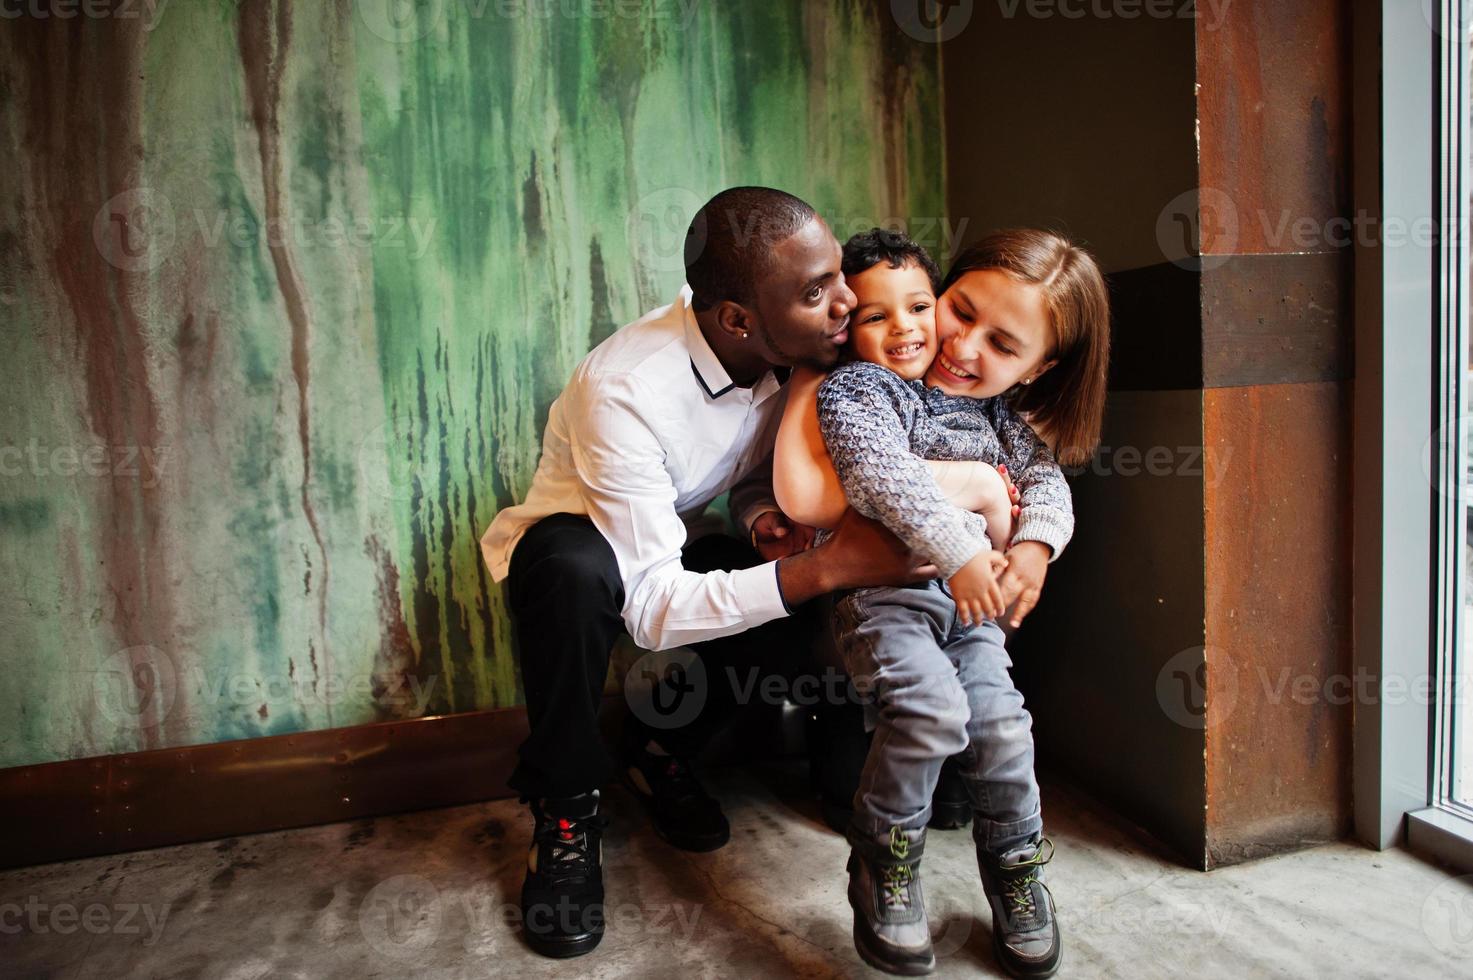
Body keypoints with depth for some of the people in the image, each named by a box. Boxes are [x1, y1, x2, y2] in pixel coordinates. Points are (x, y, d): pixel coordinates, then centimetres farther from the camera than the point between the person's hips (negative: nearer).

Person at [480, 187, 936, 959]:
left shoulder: (788, 353, -15)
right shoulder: (627, 392, -35)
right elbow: (652, 606, -35)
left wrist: (765, 517, -22)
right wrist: (828, 566, -40)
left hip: (671, 541, 6)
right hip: (572, 550, -5)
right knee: (575, 571, -40)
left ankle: (660, 751, 8)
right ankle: (566, 809, -13)